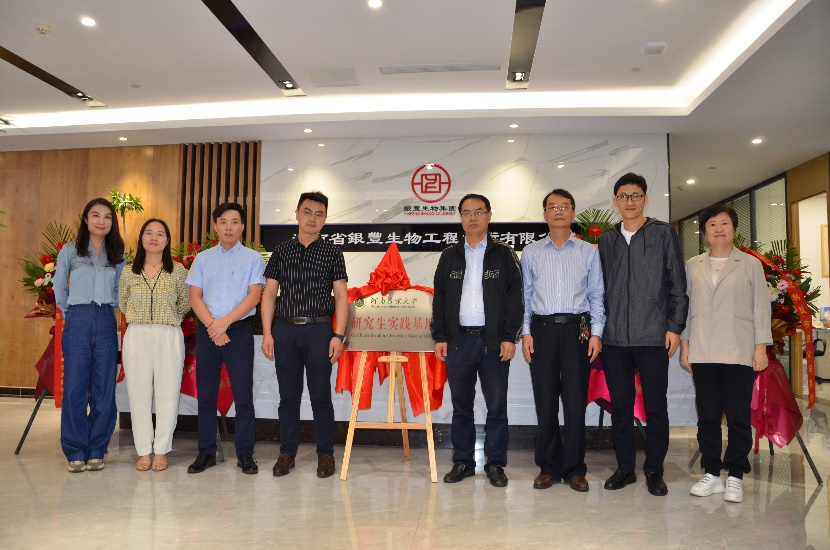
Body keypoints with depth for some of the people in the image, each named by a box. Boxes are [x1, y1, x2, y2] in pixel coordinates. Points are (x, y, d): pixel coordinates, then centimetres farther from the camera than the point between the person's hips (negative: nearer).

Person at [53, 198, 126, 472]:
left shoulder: (117, 255, 11)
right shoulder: (69, 251, 5)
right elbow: (59, 288, 11)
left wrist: (106, 310, 8)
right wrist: (72, 315, 9)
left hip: (106, 323, 2)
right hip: (78, 323, -2)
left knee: (104, 389, 1)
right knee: (75, 387, -2)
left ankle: (96, 451, 10)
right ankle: (75, 452, 7)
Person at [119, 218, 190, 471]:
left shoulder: (177, 270, 2)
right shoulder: (129, 272, 6)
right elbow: (122, 303, 19)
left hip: (169, 337, -1)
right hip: (136, 336, 2)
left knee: (167, 395, 1)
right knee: (139, 395, 4)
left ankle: (161, 451, 12)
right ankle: (143, 451, 15)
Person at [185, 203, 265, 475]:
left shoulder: (253, 258, 3)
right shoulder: (203, 259, 10)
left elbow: (254, 296, -6)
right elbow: (195, 297, 3)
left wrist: (225, 322, -14)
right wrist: (213, 326, -10)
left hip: (239, 330, -2)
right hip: (207, 330, 3)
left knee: (243, 393, -1)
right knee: (206, 393, 7)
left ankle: (245, 453, 9)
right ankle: (206, 452, 18)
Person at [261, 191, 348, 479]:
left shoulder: (332, 252, 5)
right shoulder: (281, 250, 9)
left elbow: (341, 295, 1)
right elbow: (269, 293, 8)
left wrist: (338, 335, -8)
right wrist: (267, 333, -1)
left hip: (319, 329, -2)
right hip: (285, 329, 2)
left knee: (320, 395, 2)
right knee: (288, 395, 8)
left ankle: (325, 454, 14)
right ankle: (287, 452, 20)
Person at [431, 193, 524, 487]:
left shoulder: (504, 254, 3)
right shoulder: (449, 256, 10)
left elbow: (515, 298, 0)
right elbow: (439, 298, 10)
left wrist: (510, 337, -8)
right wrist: (439, 337, 2)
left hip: (494, 340, -2)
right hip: (458, 340, 2)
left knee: (497, 406, 3)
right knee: (461, 406, 9)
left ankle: (495, 464, 16)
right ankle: (463, 462, 21)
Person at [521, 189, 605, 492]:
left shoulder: (589, 252, 9)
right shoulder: (531, 252, 11)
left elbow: (597, 296, 8)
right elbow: (525, 296, 10)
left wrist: (596, 333, -2)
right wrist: (525, 332, 1)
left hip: (577, 330, -1)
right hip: (541, 330, 1)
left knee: (576, 401, 0)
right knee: (545, 401, 3)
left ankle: (574, 468, 13)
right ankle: (548, 466, 15)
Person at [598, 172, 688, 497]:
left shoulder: (664, 234, 2)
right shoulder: (607, 240, 12)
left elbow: (677, 285, 0)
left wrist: (675, 327, -6)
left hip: (653, 336, -3)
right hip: (614, 337, 3)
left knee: (655, 406, 4)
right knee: (620, 406, 9)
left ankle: (654, 470, 18)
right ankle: (625, 467, 21)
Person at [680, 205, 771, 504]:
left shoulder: (750, 264, 7)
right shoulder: (692, 266, 13)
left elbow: (761, 307, 4)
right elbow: (685, 305, 11)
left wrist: (761, 347, -3)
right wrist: (684, 344, 6)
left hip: (738, 352, -2)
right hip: (702, 353, 2)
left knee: (738, 417, -1)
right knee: (707, 415, 6)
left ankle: (734, 476, 11)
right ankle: (712, 474, 15)